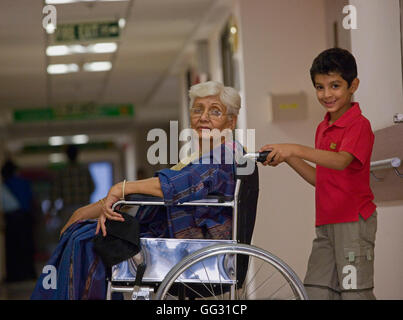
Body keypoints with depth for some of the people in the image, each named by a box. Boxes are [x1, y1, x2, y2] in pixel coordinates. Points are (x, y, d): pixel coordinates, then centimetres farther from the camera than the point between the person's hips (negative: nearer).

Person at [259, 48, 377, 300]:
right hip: (326, 224, 8)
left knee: (354, 291, -5)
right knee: (315, 291, 7)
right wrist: (287, 158, 6)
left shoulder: (359, 125, -11)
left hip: (354, 222, -8)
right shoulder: (323, 128, 16)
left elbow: (341, 161, -30)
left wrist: (295, 149, -37)